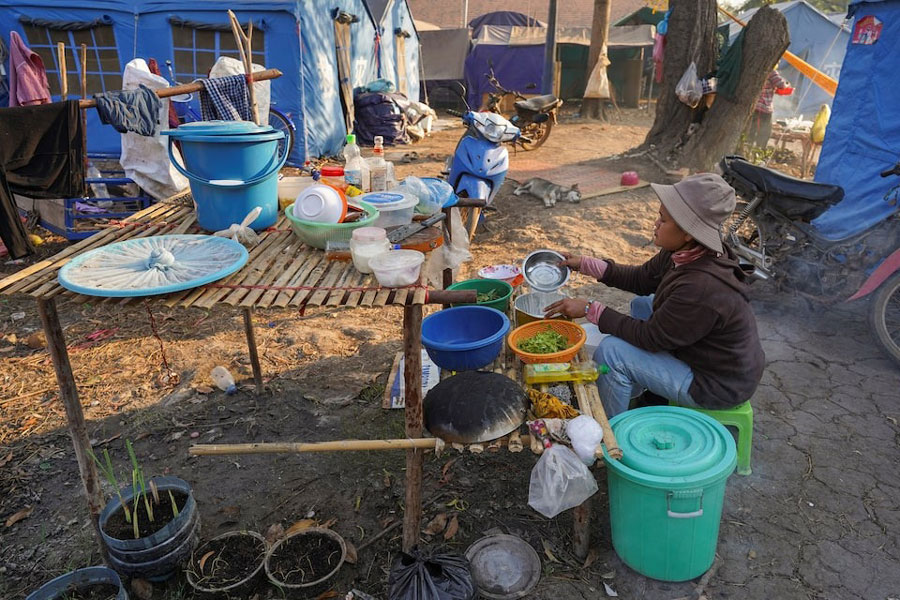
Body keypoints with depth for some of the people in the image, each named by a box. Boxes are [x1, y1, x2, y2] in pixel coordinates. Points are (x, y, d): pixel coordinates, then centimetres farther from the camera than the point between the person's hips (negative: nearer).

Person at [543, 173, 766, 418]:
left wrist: (590, 309, -20)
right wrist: (584, 264, 0)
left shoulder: (702, 288, -36)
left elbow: (650, 337, -25)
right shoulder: (687, 253, -9)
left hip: (718, 385, -9)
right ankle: (633, 392, 33)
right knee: (642, 305, 20)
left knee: (611, 352, -17)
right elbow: (642, 279, 6)